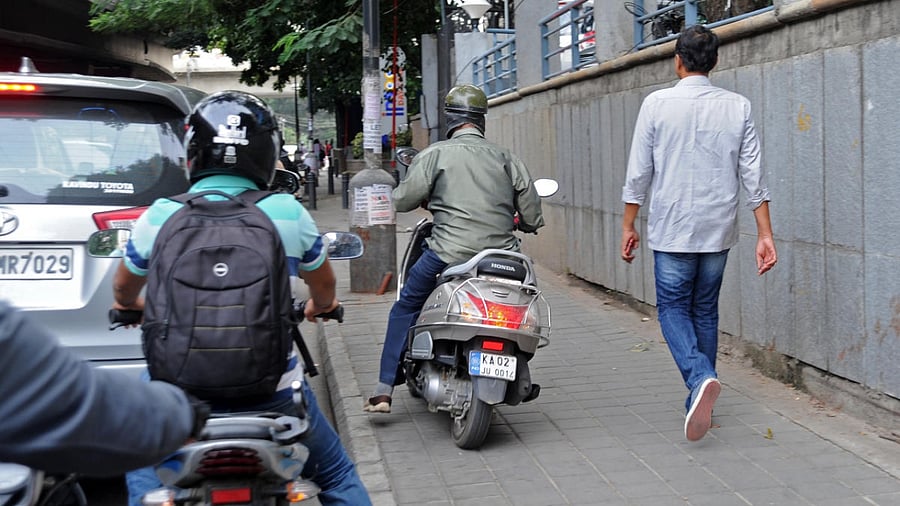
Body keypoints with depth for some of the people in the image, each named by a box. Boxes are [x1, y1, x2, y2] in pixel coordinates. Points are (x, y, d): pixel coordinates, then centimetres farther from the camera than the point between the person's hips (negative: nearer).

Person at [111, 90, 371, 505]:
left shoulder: (161, 216, -5)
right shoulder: (288, 213, -6)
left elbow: (124, 290, 15)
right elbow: (324, 287, 14)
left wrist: (132, 305, 40)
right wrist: (319, 307, 38)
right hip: (273, 390, 0)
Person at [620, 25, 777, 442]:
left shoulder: (657, 104, -5)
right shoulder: (737, 107, 2)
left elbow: (639, 173, -4)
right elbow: (753, 176, 0)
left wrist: (629, 225, 6)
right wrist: (765, 234, 4)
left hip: (671, 231, -3)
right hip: (718, 230, 3)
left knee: (673, 309, 6)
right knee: (705, 311, 15)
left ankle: (700, 377, -19)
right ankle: (700, 396, 20)